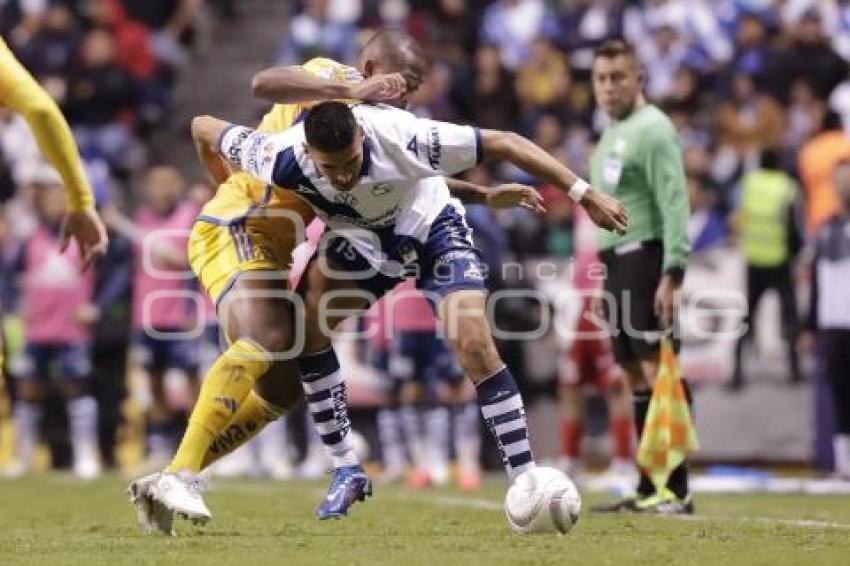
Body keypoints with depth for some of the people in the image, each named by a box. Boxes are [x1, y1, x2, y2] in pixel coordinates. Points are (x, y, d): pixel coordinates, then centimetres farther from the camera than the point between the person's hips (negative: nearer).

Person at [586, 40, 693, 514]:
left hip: (645, 256, -9)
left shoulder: (652, 129, -9)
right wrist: (608, 268, 18)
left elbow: (675, 204, -17)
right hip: (616, 262, 10)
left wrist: (673, 273, -24)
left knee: (656, 369, -14)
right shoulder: (613, 134, 20)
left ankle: (676, 489, -17)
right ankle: (650, 491, 10)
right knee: (637, 376, 8)